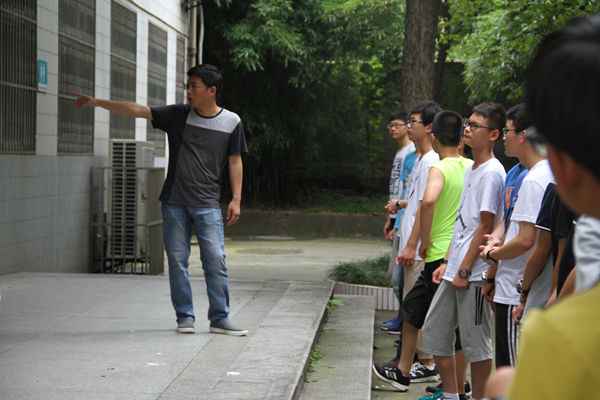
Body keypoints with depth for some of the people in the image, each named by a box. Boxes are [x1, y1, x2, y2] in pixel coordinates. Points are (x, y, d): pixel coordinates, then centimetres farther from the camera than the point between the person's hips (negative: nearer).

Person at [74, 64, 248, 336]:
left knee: (216, 260, -8)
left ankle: (220, 319, 2)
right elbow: (138, 110, 1)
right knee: (177, 260, 2)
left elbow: (235, 161, 8)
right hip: (174, 202, 1)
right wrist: (96, 102, -3)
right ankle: (185, 317, 13)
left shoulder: (231, 122, 3)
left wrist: (236, 199, 1)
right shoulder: (178, 115, 3)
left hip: (207, 204, -1)